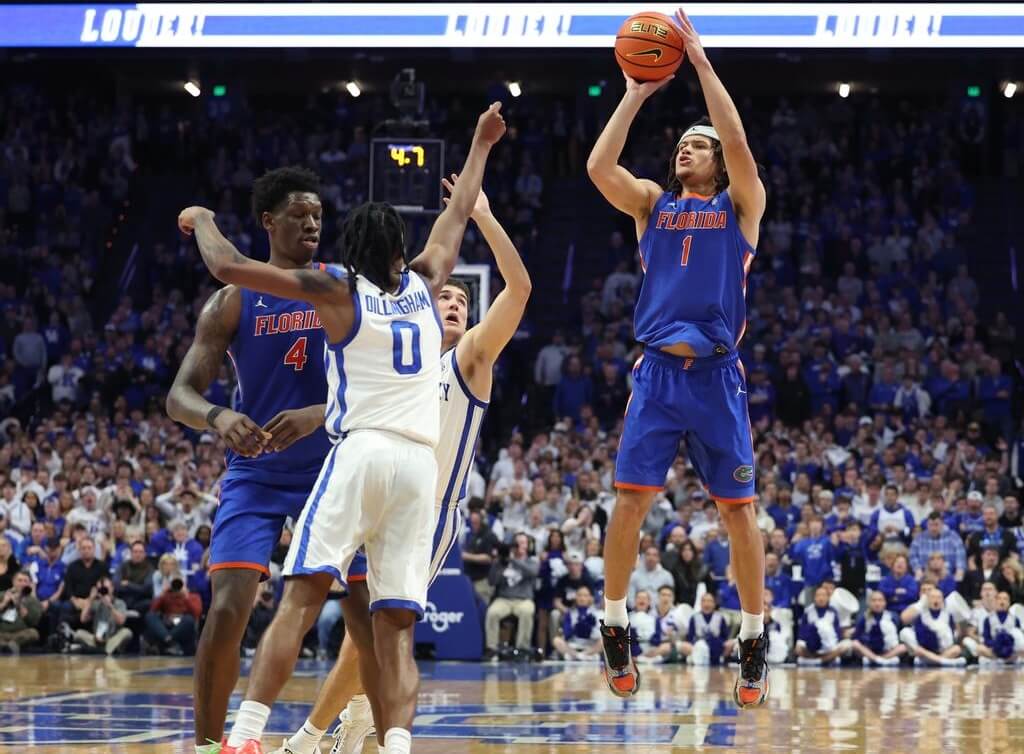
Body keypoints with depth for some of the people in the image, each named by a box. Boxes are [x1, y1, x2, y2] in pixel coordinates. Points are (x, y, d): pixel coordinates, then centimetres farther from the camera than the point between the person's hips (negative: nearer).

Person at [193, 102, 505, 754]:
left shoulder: (337, 289, 6)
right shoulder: (425, 284, 17)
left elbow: (228, 266, 2)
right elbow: (459, 215, 35)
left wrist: (203, 220, 21)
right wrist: (481, 145, 49)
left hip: (361, 451, -3)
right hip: (420, 462, 4)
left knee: (301, 598, -11)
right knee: (396, 627, 1)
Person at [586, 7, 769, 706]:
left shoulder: (740, 204, 6)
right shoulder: (653, 203, 13)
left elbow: (738, 143, -12)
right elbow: (599, 165, -4)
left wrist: (700, 58, -12)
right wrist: (637, 94, -3)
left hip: (716, 374, -2)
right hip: (657, 370, 2)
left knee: (739, 510, 1)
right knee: (630, 499, -4)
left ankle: (755, 640, 10)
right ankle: (615, 628, 8)